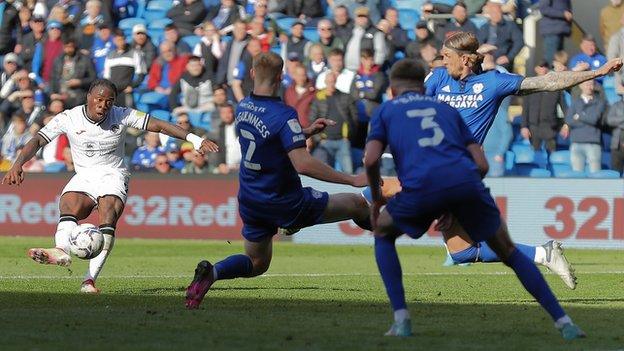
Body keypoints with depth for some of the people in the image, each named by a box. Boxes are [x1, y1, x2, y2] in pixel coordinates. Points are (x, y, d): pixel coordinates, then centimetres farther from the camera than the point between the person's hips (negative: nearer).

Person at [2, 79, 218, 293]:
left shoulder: (122, 116, -4)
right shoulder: (69, 118, -6)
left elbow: (158, 125, -1)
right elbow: (38, 141, -10)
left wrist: (193, 139, -7)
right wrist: (18, 165, -26)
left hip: (113, 176, -1)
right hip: (83, 177, 1)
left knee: (108, 218, -29)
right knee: (68, 207, -32)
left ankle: (90, 279, -38)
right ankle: (61, 251, -61)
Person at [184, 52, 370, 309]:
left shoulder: (243, 107, 1)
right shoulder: (283, 115, -24)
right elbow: (302, 164, -32)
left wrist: (307, 131, 13)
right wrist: (352, 180, -29)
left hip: (250, 201, 7)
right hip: (285, 204, -7)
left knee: (256, 263, 20)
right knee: (357, 205, 8)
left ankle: (211, 271, -7)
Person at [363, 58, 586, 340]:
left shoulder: (386, 111, 25)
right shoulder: (446, 109, 32)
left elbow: (371, 159, 8)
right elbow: (482, 164, 22)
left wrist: (376, 199, 23)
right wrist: (460, 205, 33)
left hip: (421, 186, -2)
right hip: (466, 182, 2)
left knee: (383, 234, 28)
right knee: (508, 251, 20)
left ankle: (401, 320, 14)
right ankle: (563, 322, 11)